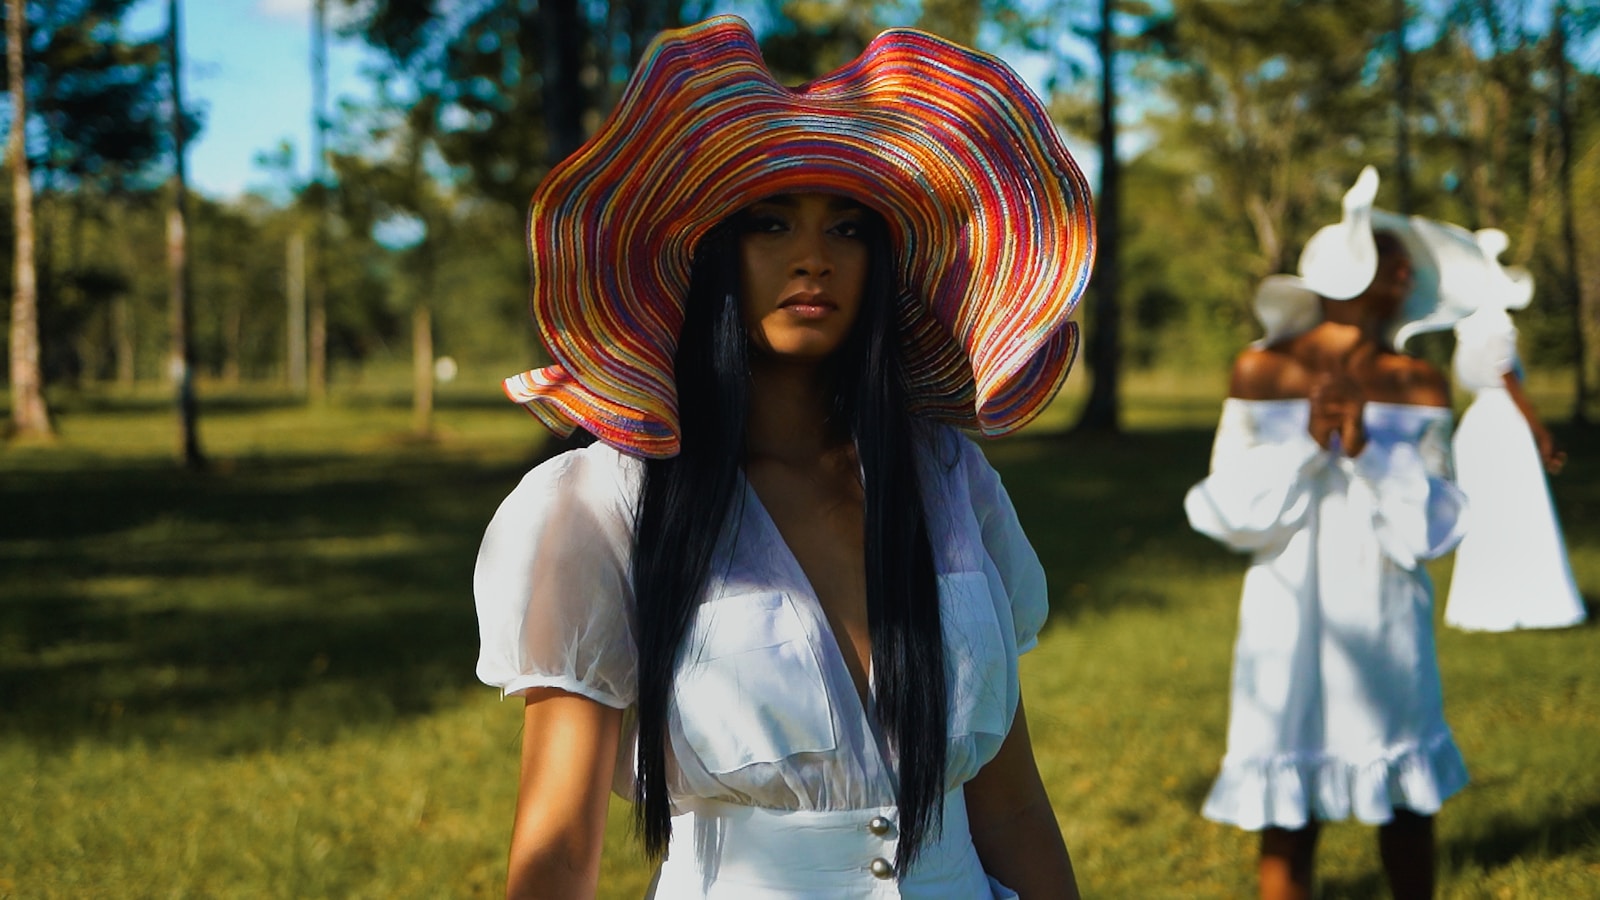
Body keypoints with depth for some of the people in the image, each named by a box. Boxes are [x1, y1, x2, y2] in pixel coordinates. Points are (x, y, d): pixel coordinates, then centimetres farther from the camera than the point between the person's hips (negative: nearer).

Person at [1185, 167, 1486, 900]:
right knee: (1287, 815, 3)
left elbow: (1429, 526, -4)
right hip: (1291, 618, -2)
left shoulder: (1419, 387, 0)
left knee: (1407, 804, 12)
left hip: (1388, 621, 2)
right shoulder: (1260, 373, -4)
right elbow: (1232, 512, -5)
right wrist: (1309, 445, -17)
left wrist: (1365, 448, -17)